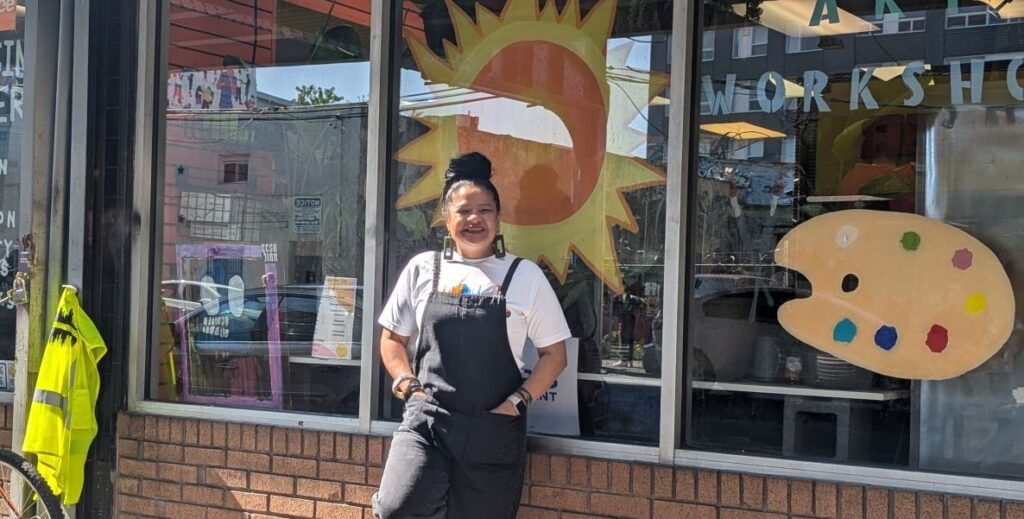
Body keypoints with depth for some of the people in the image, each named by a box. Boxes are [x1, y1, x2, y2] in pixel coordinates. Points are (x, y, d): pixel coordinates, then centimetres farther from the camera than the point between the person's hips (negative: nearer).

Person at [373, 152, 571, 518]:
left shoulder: (525, 275, 2)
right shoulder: (422, 269, 6)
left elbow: (554, 354, 5)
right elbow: (392, 338, 15)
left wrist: (517, 402, -5)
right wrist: (408, 386, 0)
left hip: (495, 430, 0)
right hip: (426, 419, 0)